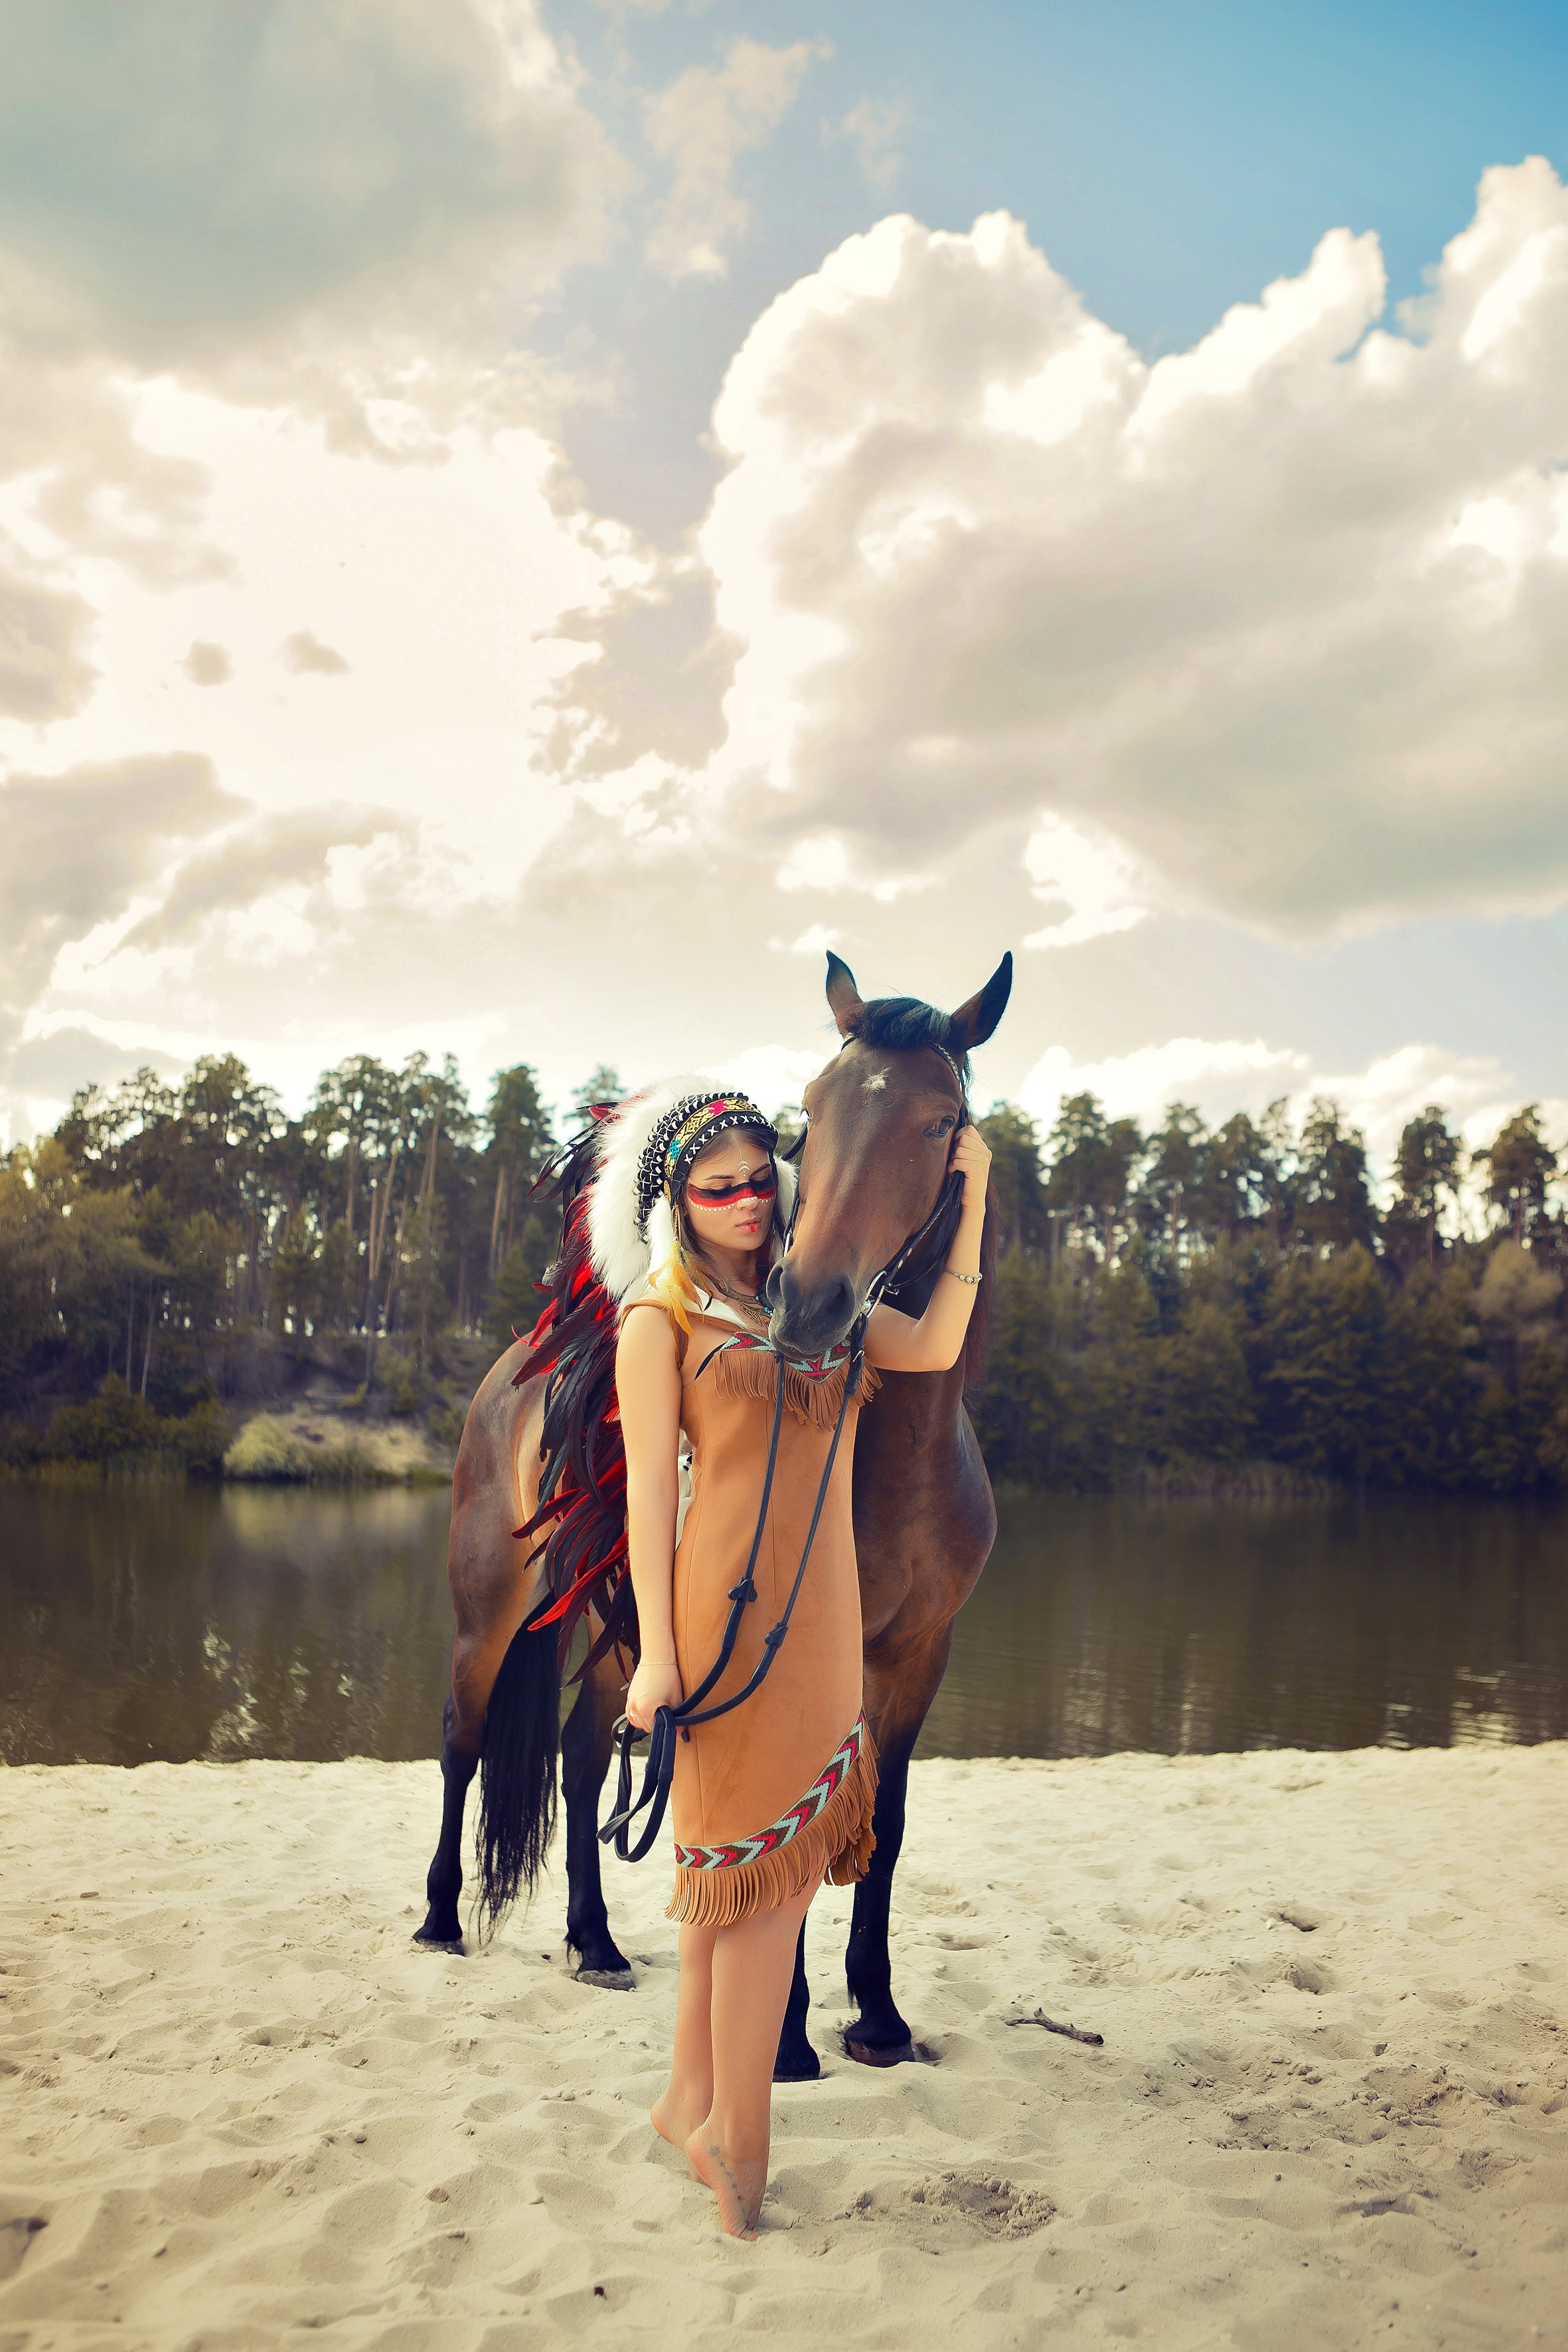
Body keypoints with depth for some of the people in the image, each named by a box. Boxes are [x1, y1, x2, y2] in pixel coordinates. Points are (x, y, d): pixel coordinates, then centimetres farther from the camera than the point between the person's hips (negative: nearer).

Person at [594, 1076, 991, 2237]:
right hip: (728, 1612, -6)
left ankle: (695, 2098, 27)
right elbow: (651, 1485, -6)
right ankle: (740, 2138, 11)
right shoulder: (661, 1318, -2)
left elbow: (935, 1349, 3)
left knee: (746, 1862, 13)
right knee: (765, 1860, -2)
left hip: (822, 1617, 6)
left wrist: (971, 1199, 2)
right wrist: (657, 1651, -11)